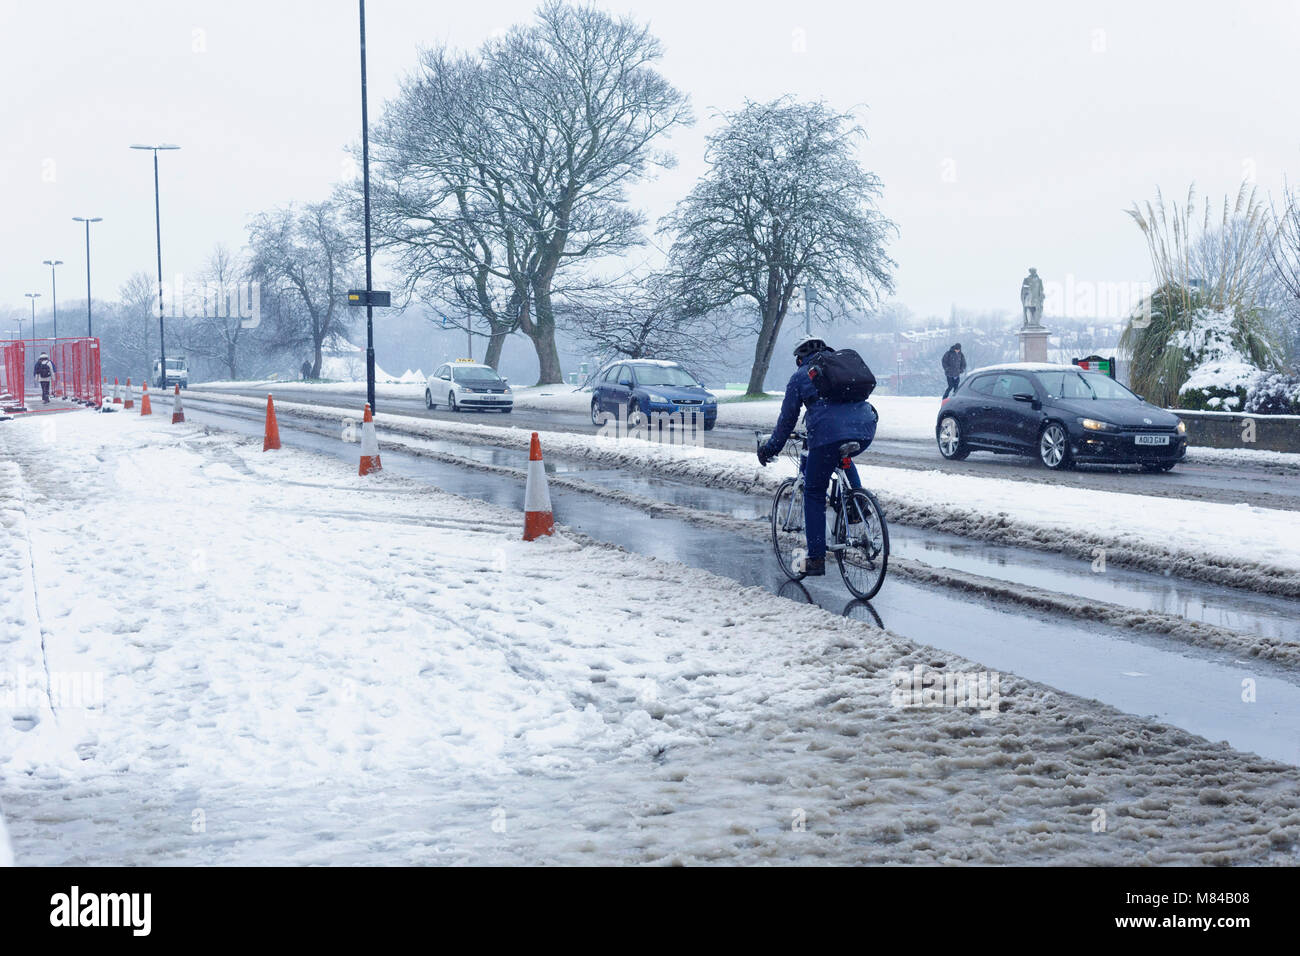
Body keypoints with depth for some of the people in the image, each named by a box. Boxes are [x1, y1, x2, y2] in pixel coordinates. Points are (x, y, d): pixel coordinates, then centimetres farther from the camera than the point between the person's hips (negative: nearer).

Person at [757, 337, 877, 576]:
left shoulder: (800, 377, 16)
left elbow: (787, 419, 15)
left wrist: (771, 448, 28)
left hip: (828, 434, -5)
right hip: (865, 431, 5)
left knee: (814, 494, 9)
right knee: (844, 459, 39)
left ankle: (816, 559, 5)